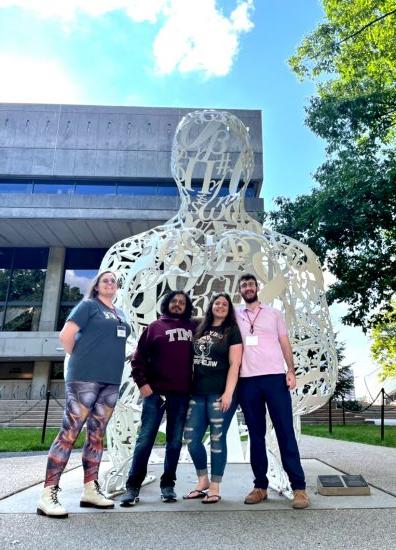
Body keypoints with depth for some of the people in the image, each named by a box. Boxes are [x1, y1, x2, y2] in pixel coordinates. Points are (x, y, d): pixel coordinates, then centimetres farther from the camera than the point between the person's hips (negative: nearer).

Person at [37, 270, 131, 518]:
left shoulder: (121, 314, 20)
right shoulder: (88, 305, 0)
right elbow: (66, 335, -7)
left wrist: (110, 363, 15)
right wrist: (82, 361, 1)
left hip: (111, 381, 7)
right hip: (85, 377, -7)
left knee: (97, 435, 10)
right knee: (69, 433, -7)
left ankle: (91, 490, 17)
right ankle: (48, 494, -2)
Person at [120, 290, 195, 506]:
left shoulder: (193, 327, 11)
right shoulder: (155, 327, 7)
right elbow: (139, 357, 4)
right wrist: (142, 383, -6)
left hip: (182, 394, 2)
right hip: (156, 392, -2)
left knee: (175, 442, 9)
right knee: (145, 439, 0)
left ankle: (167, 484, 21)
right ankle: (133, 486, 10)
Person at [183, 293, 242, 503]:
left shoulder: (232, 331, 1)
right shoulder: (200, 329, 14)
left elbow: (234, 364, -7)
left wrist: (228, 393, -15)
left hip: (220, 393, -5)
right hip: (197, 392, 5)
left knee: (217, 439, 1)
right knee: (191, 437, 6)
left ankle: (215, 488, 15)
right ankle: (202, 481, 25)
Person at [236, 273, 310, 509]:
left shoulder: (274, 313, 11)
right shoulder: (235, 317, 12)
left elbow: (285, 344, 10)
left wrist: (291, 371, -3)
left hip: (275, 377, -1)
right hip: (247, 381, 1)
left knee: (285, 432, -2)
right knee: (256, 434, 7)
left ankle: (299, 487, 3)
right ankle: (260, 486, 15)